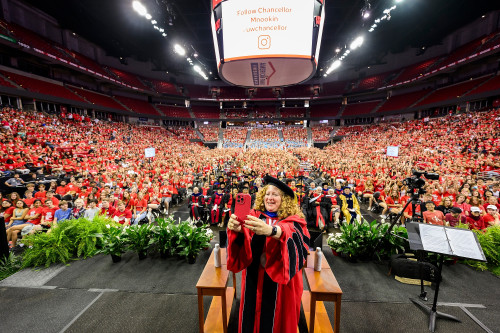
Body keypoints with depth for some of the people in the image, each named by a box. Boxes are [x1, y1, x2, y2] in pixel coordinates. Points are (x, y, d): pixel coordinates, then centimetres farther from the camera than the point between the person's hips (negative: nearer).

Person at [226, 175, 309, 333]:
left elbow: (291, 236, -30)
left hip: (281, 282, -1)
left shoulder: (293, 220, -9)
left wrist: (271, 230, -49)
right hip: (254, 278, 2)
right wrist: (235, 229, -40)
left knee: (277, 320, 16)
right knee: (253, 317, 18)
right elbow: (243, 237, -17)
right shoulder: (254, 216, -2)